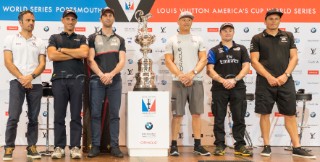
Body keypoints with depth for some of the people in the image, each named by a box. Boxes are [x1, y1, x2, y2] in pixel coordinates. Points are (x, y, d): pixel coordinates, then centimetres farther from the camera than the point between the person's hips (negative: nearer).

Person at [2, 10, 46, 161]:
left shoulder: (39, 42, 13)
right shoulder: (11, 39, 8)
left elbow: (42, 64, 5)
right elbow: (8, 62, -1)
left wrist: (31, 77, -12)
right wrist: (22, 78, -11)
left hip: (35, 83, 2)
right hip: (17, 82, -2)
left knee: (33, 118, 5)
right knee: (13, 117, -8)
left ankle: (31, 147, 13)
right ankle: (9, 148, 2)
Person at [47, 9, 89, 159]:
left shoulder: (81, 38, 17)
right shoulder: (54, 38, 17)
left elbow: (84, 53, -4)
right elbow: (52, 56, -2)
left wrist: (63, 50, 0)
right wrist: (75, 54, -1)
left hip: (77, 79, 0)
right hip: (59, 79, 0)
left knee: (76, 115, 0)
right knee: (59, 115, 0)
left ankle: (75, 147, 3)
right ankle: (59, 147, 6)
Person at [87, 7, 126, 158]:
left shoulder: (120, 39, 15)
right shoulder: (93, 37, 10)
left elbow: (122, 61, 4)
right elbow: (90, 60, 1)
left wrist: (111, 74, -13)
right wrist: (101, 75, -13)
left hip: (115, 80, 1)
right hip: (97, 79, -1)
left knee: (114, 114, 1)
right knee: (95, 113, -2)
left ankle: (114, 146, 6)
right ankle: (95, 146, 4)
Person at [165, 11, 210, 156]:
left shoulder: (198, 40, 12)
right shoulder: (172, 40, 7)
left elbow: (203, 59, 4)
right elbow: (168, 61, 0)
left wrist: (192, 74, -11)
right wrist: (180, 76, -13)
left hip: (196, 81, 2)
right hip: (178, 81, -2)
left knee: (196, 114, 3)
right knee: (177, 114, -2)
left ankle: (197, 145, 10)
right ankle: (174, 145, 5)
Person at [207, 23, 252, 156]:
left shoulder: (241, 49, 12)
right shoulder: (214, 51, 8)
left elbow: (246, 67, 3)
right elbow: (210, 70, -2)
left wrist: (234, 80, -12)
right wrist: (223, 81, -16)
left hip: (238, 88, 1)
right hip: (219, 89, -1)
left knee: (239, 118, 2)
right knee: (219, 119, 3)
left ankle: (240, 145, 10)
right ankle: (219, 145, 11)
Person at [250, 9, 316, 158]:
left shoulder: (288, 36, 13)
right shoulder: (257, 38, 5)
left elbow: (294, 58, 8)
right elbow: (254, 61, -2)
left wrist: (285, 75, -7)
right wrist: (269, 77, -12)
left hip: (285, 81, 2)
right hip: (265, 82, -2)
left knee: (290, 114, 3)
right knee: (265, 114, 0)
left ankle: (297, 147, 9)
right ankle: (267, 146, 10)